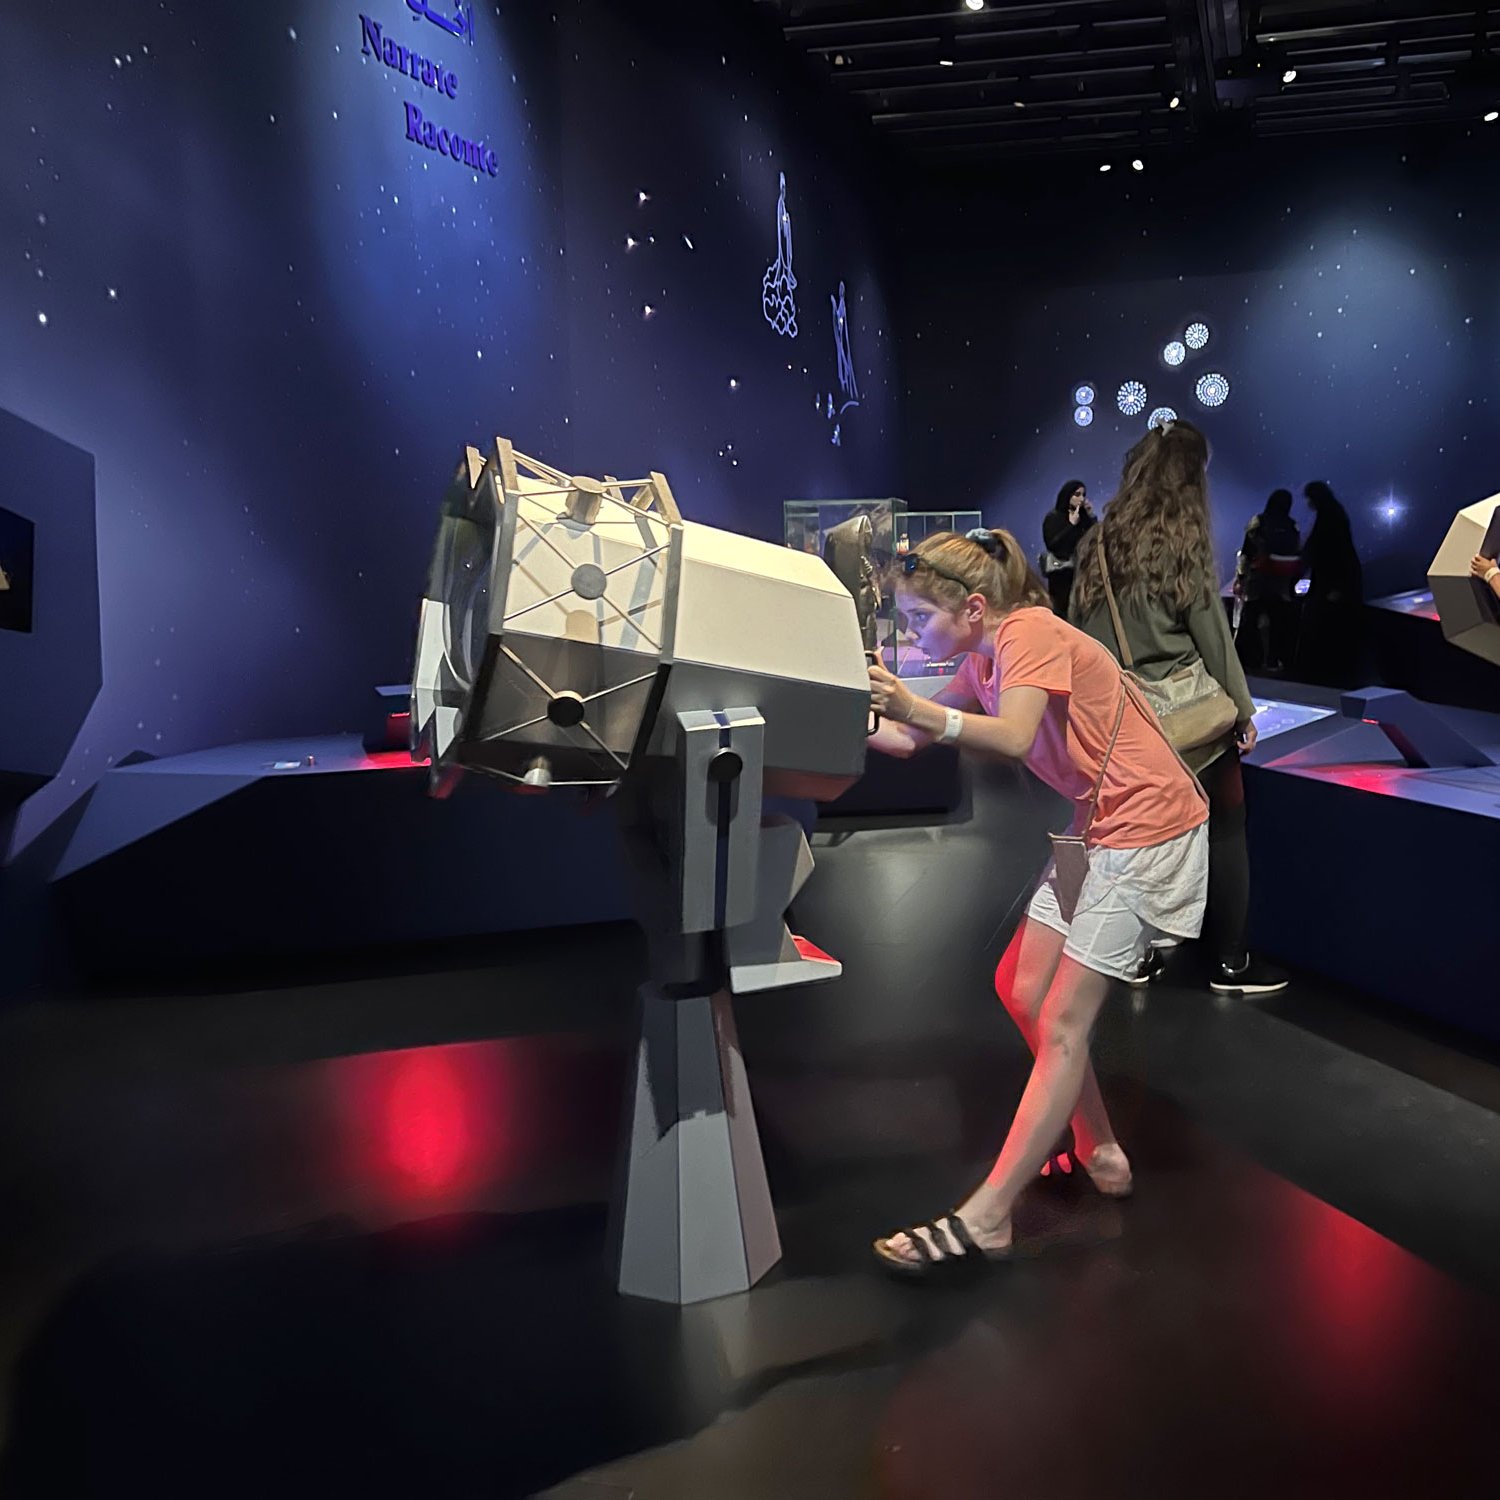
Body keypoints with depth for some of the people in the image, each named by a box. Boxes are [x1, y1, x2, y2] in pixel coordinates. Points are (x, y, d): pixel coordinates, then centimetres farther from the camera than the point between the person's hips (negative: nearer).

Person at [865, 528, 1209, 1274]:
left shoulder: (1030, 632, -18)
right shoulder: (984, 659, 10)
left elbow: (1015, 738, -34)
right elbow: (912, 738, 5)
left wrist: (918, 708, -46)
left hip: (1148, 829, -9)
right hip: (1096, 828, 9)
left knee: (1063, 1021, -9)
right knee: (1023, 992, 9)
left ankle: (985, 1218, -6)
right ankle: (1099, 1155, 24)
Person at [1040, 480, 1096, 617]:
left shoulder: (1083, 516, 9)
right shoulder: (1052, 517, -1)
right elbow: (1052, 545, -11)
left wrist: (1092, 517, 0)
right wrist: (1071, 525, -12)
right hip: (1060, 572, -3)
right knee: (1061, 612, -7)